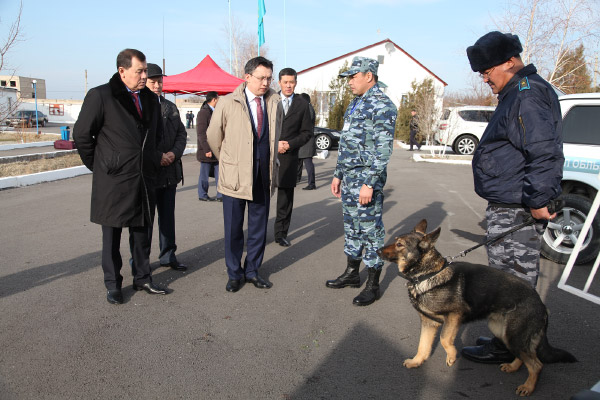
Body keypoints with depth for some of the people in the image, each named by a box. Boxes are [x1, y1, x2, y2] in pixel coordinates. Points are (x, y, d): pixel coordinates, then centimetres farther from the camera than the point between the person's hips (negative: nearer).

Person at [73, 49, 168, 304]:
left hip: (143, 180, 5)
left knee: (142, 232, 13)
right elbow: (81, 134, -5)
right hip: (113, 181, -5)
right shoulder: (100, 96, -9)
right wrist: (98, 165, 0)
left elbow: (157, 134, 22)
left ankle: (142, 278, 27)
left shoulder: (150, 99, 10)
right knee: (112, 236, 7)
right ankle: (113, 285, 21)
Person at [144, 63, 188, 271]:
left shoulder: (171, 107, 13)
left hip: (170, 171, 6)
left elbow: (182, 134, 13)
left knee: (168, 216, 14)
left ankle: (168, 256, 26)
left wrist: (174, 153, -5)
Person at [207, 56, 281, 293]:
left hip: (264, 176, 3)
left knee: (259, 227, 10)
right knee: (233, 229, 5)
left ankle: (252, 271, 26)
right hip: (235, 176, -3)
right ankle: (234, 273, 22)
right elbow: (213, 136, 6)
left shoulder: (274, 103, 6)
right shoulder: (228, 103, -5)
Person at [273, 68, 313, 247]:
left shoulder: (302, 105, 7)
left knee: (286, 199, 7)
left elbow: (307, 132, 6)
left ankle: (281, 233, 18)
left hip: (289, 157, 1)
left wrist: (290, 144, -8)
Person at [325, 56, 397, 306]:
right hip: (349, 178, 9)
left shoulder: (382, 105, -13)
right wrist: (338, 174, 18)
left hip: (367, 179, -9)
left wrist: (369, 183, -23)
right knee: (351, 226, 17)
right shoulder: (355, 104, 16)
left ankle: (373, 285, 13)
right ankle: (352, 273, 31)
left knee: (370, 229, 0)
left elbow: (383, 149, -19)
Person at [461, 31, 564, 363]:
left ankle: (507, 348, 15)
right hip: (507, 207, 11)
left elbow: (545, 153, -25)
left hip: (517, 211, -11)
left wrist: (537, 201, -22)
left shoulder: (527, 94, -16)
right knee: (512, 279, 18)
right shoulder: (517, 93, 18)